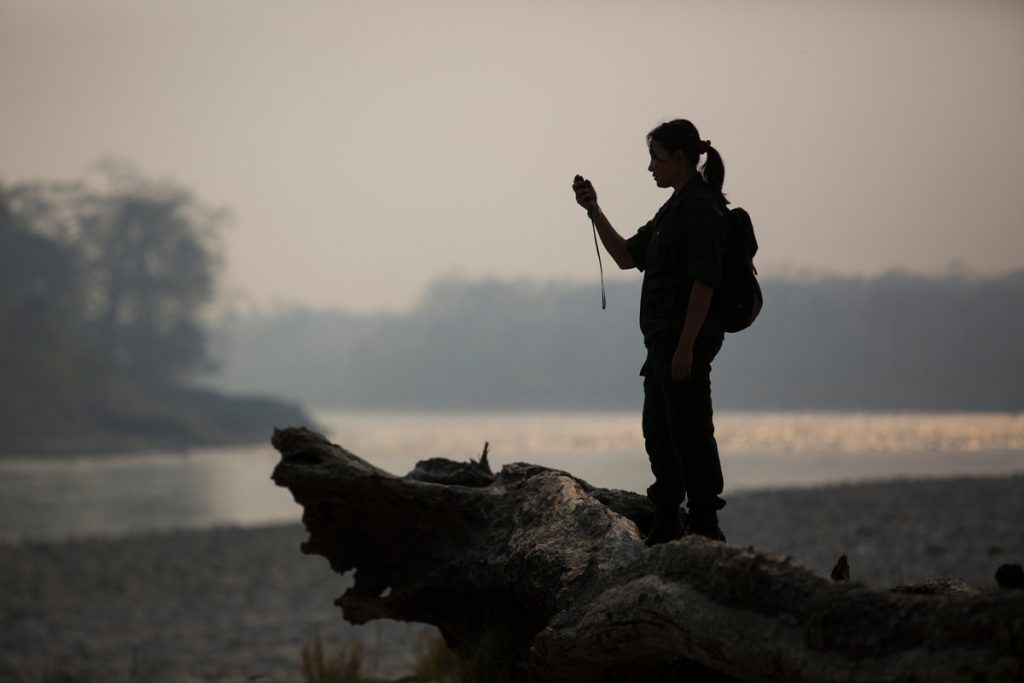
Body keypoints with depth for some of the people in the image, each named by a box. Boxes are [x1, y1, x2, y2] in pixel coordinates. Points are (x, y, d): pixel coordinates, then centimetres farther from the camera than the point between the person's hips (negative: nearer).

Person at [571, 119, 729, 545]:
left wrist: (685, 347, -23)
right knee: (658, 431, 15)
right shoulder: (676, 207, 17)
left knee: (689, 431, -6)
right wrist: (594, 212, 11)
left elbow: (704, 281, -20)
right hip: (664, 338, 10)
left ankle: (704, 524, -2)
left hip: (687, 338, -10)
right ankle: (667, 524, 23)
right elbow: (628, 256, 21)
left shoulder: (700, 207, -14)